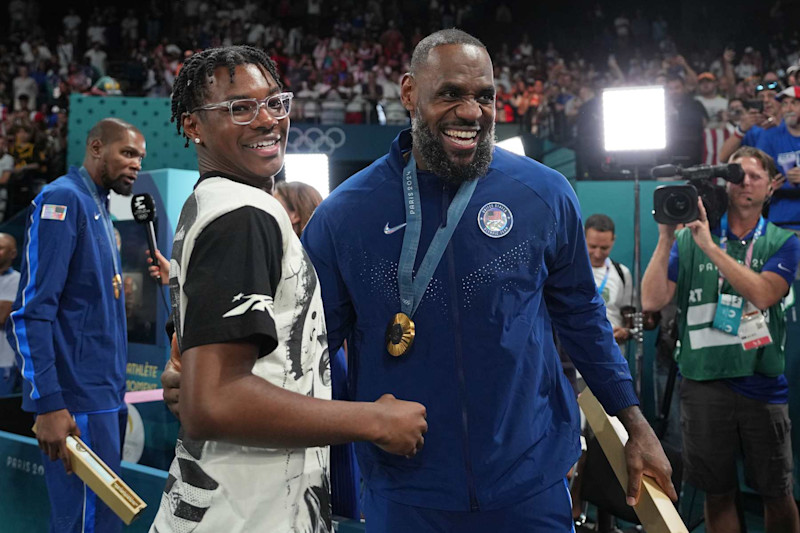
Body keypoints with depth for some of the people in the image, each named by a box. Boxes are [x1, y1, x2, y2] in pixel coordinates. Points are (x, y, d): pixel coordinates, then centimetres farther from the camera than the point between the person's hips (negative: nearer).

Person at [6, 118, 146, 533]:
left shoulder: (98, 206, 16)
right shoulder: (63, 199, -11)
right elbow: (31, 310, -18)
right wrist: (48, 405, -22)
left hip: (105, 397, 9)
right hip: (80, 403, -9)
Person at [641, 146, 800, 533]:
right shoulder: (689, 239, 4)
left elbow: (762, 294, -16)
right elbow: (651, 302, -5)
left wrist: (710, 246, -19)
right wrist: (665, 239, -12)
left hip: (762, 384, 0)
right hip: (703, 382, 0)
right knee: (717, 494, 10)